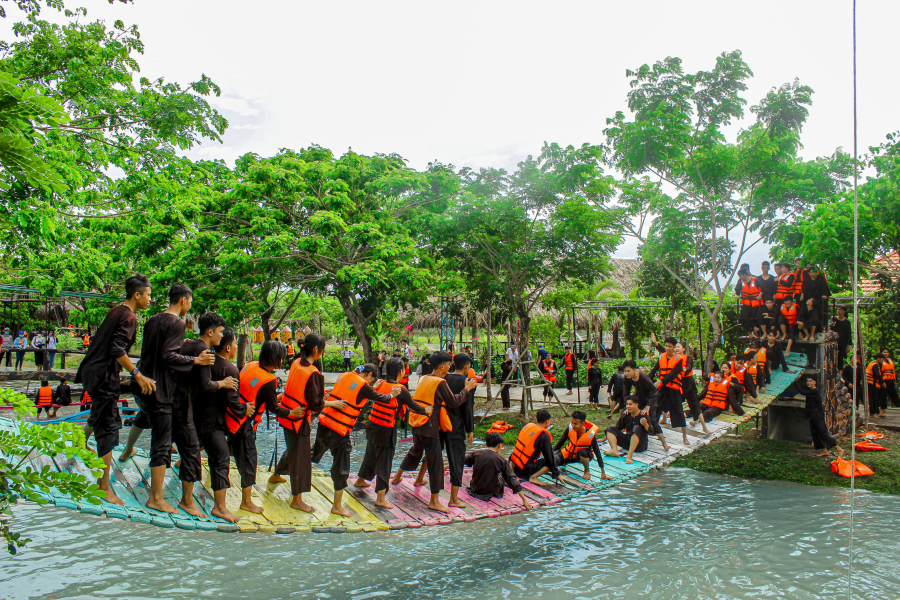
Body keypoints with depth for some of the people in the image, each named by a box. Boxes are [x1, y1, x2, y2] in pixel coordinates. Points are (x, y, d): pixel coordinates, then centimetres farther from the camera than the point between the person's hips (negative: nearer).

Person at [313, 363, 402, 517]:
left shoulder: (344, 376, 7)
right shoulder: (364, 386, -11)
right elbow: (381, 398, 1)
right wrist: (392, 394, 21)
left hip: (324, 422, 7)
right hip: (340, 429, -7)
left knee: (316, 452, 28)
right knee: (341, 467, 3)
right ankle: (337, 506, 11)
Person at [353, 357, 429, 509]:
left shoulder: (380, 384, 1)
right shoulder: (401, 390, -17)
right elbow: (414, 406, -8)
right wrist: (426, 410, 13)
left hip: (372, 426, 7)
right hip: (387, 431, -7)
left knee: (371, 455, 27)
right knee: (384, 462, 1)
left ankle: (361, 480, 49)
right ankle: (380, 498, 3)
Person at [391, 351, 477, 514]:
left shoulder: (424, 379, 7)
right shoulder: (440, 383, -15)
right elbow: (454, 402, -13)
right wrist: (466, 389, -1)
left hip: (417, 424, 8)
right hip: (430, 427, -8)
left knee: (415, 451, 30)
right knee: (436, 462, -3)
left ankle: (397, 476, 47)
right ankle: (434, 501, 0)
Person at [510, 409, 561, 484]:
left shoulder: (527, 425, 5)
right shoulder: (544, 436, -13)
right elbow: (549, 457, -8)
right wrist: (556, 474, 2)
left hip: (514, 464, 7)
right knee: (553, 461, -1)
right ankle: (533, 477, -13)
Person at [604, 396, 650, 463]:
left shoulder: (642, 415, -9)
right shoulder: (626, 414, 4)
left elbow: (649, 431, -23)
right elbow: (618, 428, 7)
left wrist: (645, 424, -39)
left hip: (640, 445, -5)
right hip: (627, 442, 6)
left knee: (637, 428, -33)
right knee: (610, 429, -5)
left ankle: (630, 455, -44)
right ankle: (615, 450, -33)